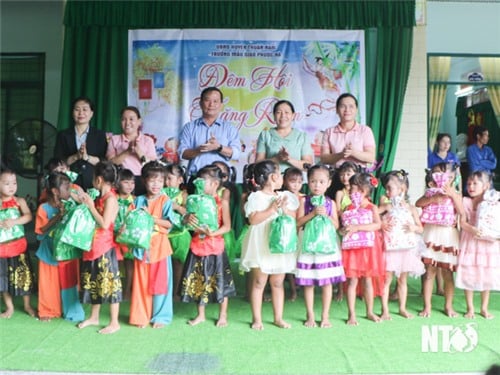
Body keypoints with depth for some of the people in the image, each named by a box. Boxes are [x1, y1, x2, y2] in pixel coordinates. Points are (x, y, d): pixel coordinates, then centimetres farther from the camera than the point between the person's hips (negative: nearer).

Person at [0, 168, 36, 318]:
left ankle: (27, 305, 23)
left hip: (18, 245, -2)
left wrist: (13, 222, -27)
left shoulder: (19, 201, -3)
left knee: (24, 275, 6)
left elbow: (28, 216, -17)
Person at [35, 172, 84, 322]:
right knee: (49, 284, 9)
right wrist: (58, 216, -23)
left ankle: (69, 309, 24)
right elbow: (41, 232, -16)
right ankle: (48, 311, 27)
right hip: (50, 252, -2)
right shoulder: (44, 208, -12)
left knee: (69, 282, 10)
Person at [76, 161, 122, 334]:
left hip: (105, 248, -10)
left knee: (109, 282, -2)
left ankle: (114, 323, 7)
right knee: (94, 281, 18)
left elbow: (104, 224, -23)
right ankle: (94, 317, 33)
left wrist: (91, 206, -16)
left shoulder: (110, 198, -16)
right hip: (94, 246, 10)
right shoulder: (101, 197, 10)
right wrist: (85, 202, 8)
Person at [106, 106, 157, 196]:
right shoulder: (114, 139, 12)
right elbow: (110, 162, -1)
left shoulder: (148, 140, 10)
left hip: (142, 182, 0)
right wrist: (127, 152, -14)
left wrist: (140, 153, -15)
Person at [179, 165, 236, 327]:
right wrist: (189, 218, -21)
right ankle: (201, 315, 27)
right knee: (198, 281, 12)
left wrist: (212, 233, -26)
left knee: (220, 281, 4)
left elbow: (227, 226, -10)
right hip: (197, 246, 5)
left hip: (215, 246, -4)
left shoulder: (222, 202, -8)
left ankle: (223, 315, 20)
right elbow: (186, 220, 2)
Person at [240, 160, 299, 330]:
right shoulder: (256, 197, -8)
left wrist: (285, 209, -11)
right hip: (261, 247, -5)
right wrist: (272, 209, -18)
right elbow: (253, 219, -18)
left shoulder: (285, 196, 10)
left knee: (278, 283, 12)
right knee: (259, 283, 4)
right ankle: (257, 319, 13)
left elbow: (294, 217, 8)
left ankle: (278, 317, 21)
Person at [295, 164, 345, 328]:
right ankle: (310, 316, 19)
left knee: (327, 282, 5)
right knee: (308, 282, 5)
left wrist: (326, 215, -13)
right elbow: (298, 222, -7)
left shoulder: (330, 203, 6)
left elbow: (336, 225, 3)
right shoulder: (304, 201, 1)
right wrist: (313, 213, -17)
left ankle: (325, 316, 17)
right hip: (309, 244, -1)